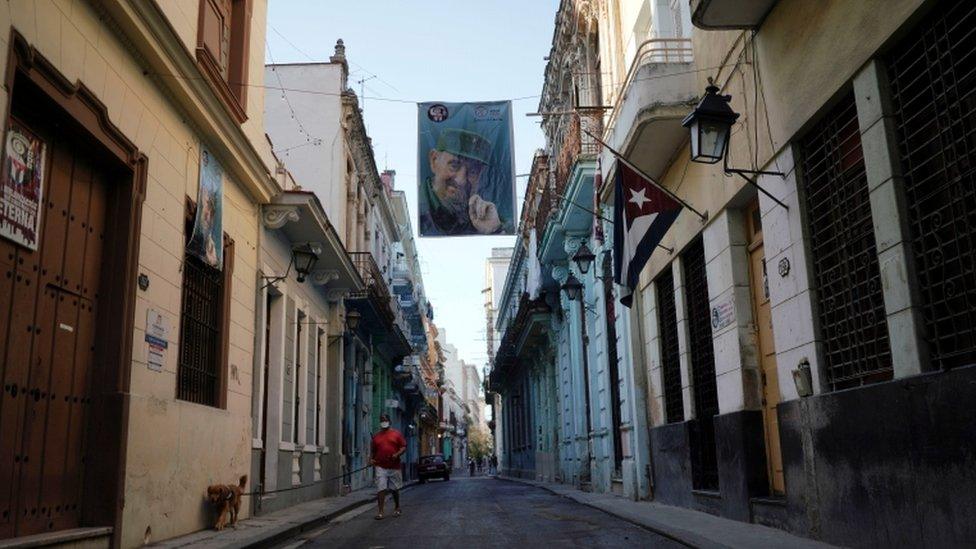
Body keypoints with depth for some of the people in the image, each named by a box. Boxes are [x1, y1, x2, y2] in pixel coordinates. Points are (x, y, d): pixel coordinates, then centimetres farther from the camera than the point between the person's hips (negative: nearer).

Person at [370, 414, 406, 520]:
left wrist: (397, 454, -15)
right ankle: (380, 511, -6)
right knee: (381, 489, -8)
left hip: (394, 467, -1)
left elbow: (404, 447, 2)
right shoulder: (376, 436, 12)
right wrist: (371, 459, 0)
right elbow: (372, 450, 18)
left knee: (395, 489, 11)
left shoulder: (396, 434, 5)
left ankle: (397, 508, 30)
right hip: (380, 467, 1)